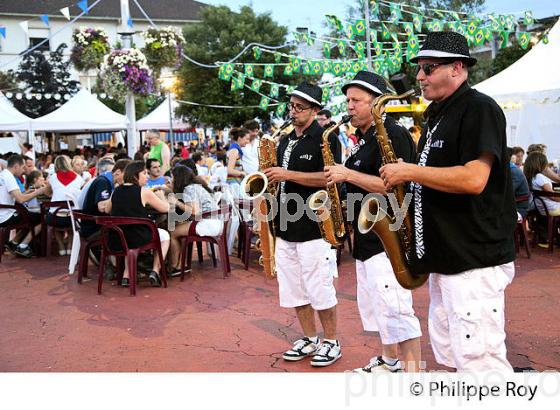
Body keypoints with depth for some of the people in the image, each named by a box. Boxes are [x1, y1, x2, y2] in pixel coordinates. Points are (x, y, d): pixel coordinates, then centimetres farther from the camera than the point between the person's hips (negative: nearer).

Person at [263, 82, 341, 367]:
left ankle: (331, 343, 15)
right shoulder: (285, 142, 17)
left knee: (319, 289, 0)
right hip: (285, 226, 8)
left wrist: (287, 175, -19)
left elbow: (327, 177, -18)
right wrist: (271, 179, 5)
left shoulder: (324, 138, -6)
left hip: (313, 226, -8)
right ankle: (309, 339, 25)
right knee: (293, 289, 12)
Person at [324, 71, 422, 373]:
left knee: (395, 309, -10)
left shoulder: (392, 135, -14)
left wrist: (348, 174, -22)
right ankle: (389, 360, 33)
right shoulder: (364, 138, 16)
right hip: (366, 238, 11)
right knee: (373, 306, 19)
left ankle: (413, 372, -3)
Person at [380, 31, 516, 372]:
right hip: (445, 259, 10)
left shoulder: (479, 109, -12)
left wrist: (409, 171, -17)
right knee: (448, 355, 16)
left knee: (479, 359, -7)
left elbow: (473, 178, -25)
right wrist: (405, 178, 6)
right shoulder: (438, 115, 17)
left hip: (475, 263, -10)